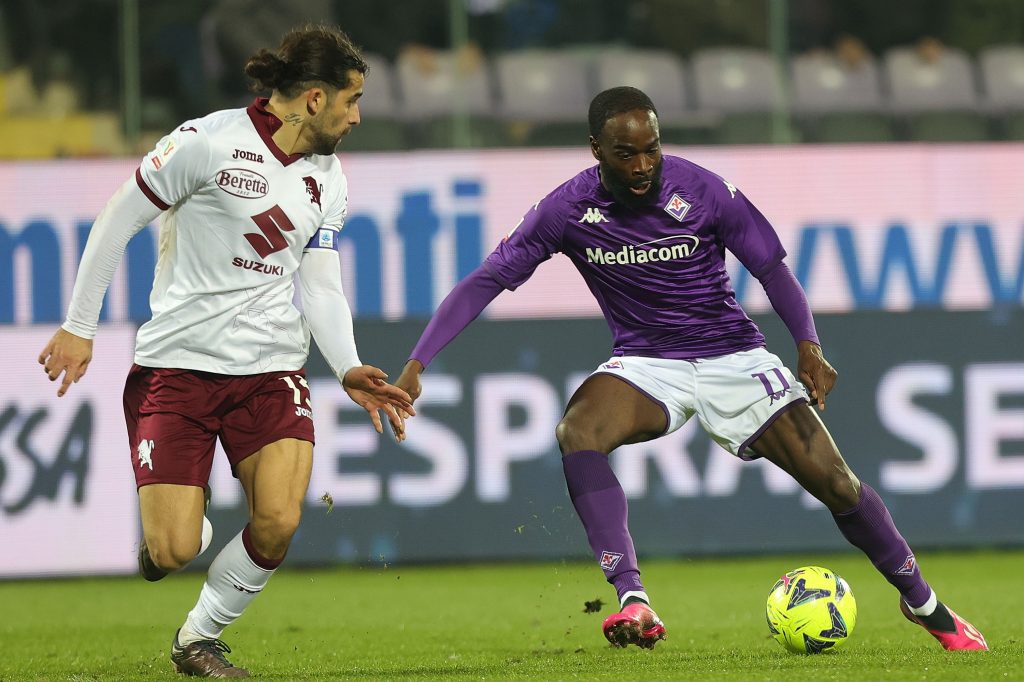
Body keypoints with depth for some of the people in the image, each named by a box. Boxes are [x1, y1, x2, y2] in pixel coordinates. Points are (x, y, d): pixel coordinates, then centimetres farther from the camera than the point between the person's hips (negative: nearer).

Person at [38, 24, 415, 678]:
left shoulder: (328, 179, 9)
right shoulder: (209, 142, -11)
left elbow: (321, 287, 11)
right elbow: (118, 221, -4)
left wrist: (349, 369, -6)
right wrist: (79, 327, -3)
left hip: (271, 370, 5)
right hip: (176, 363, -5)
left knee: (277, 526, -16)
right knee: (173, 553, -12)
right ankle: (163, 528, 27)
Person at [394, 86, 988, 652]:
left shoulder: (702, 191, -15)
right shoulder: (568, 209, -12)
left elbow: (772, 268, -4)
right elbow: (487, 280, -9)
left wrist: (809, 346, -18)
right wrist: (416, 365, -17)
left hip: (733, 355, -1)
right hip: (645, 365, 1)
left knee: (834, 481, -9)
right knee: (576, 433, -32)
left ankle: (922, 601, 15)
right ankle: (633, 602, -35)